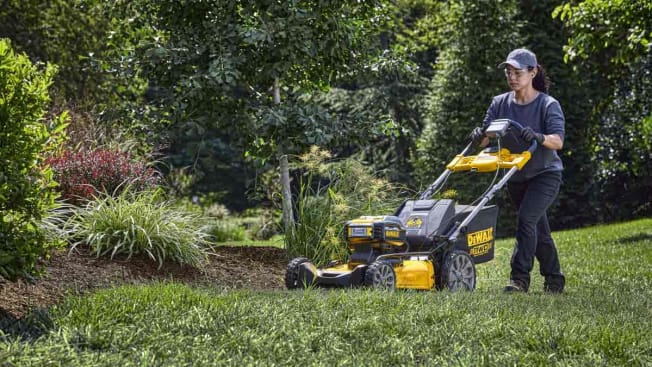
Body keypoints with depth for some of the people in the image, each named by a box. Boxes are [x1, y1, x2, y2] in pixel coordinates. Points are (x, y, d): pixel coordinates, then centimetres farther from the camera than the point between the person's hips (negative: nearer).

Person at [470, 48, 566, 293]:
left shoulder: (548, 105, -13)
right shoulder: (500, 103, 0)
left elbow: (558, 141, -26)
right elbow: (486, 137, -8)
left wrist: (538, 137, -47)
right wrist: (479, 136, -32)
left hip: (545, 174, -5)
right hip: (516, 176, 5)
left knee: (526, 218, -23)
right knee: (538, 228, 14)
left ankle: (519, 278, -21)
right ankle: (554, 279, 28)